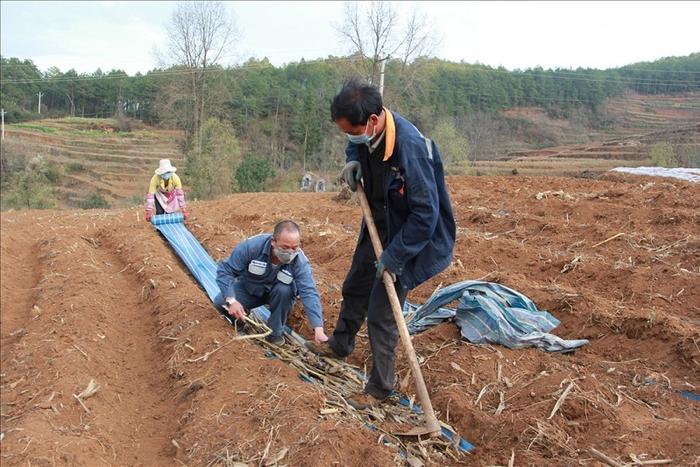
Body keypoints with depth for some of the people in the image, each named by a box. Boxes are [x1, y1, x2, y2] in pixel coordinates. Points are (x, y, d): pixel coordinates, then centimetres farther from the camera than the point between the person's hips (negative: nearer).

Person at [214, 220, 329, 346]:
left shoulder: (300, 262, -31)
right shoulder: (252, 246, -33)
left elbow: (309, 293, -36)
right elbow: (225, 270, -25)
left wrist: (318, 329, -47)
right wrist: (231, 300, -38)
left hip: (276, 293, 0)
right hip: (249, 288, 0)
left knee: (285, 290, -34)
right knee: (220, 303, -24)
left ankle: (275, 332, -11)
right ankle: (241, 317, 11)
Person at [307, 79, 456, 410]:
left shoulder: (410, 147, -36)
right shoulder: (366, 134, -11)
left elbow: (425, 215, -31)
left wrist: (393, 257, -27)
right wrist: (353, 161, -7)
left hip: (407, 237, -8)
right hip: (378, 227, 8)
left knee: (380, 314, -4)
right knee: (355, 288, 24)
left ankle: (380, 386, 16)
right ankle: (340, 345, 50)